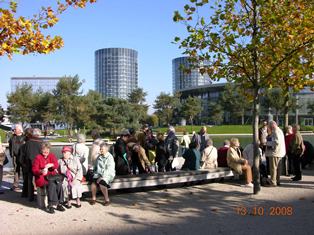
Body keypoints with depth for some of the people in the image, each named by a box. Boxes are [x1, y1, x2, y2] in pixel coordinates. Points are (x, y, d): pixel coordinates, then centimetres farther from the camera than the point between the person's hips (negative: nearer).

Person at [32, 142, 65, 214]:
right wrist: (41, 171, -23)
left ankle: (59, 203, -21)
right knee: (52, 184, -32)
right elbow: (34, 170, -2)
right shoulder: (38, 157, 4)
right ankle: (52, 205, -27)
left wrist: (51, 165, -24)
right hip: (41, 177, -3)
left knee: (59, 183, -28)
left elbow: (56, 165, -1)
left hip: (52, 175, 3)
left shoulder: (52, 156, 15)